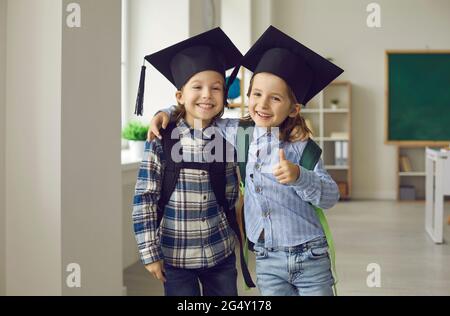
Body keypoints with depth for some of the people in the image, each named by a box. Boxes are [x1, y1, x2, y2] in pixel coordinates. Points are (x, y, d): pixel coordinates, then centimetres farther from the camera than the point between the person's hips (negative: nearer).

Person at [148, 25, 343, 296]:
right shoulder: (239, 134, 1)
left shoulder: (301, 148, -9)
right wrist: (167, 113, 3)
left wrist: (298, 176, -30)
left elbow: (331, 197, -15)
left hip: (310, 258, -2)